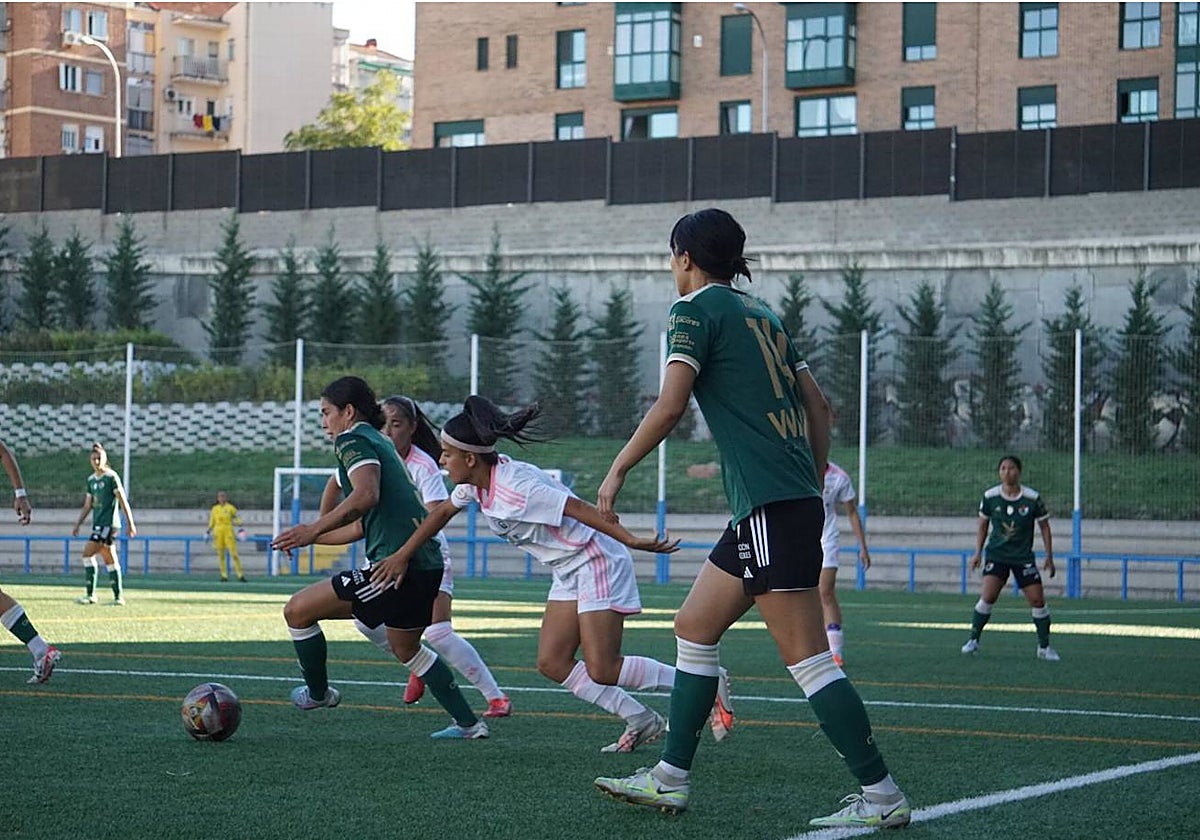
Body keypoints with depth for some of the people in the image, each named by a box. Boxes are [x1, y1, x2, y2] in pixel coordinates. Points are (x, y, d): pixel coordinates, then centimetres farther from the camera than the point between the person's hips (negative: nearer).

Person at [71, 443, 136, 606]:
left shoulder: (111, 476, -6)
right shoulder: (91, 479, 15)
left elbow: (122, 500, -8)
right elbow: (87, 505, 21)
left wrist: (130, 523, -11)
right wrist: (77, 525, 16)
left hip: (108, 523, -8)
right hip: (98, 523, 8)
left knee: (88, 554, -15)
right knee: (110, 560, 7)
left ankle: (90, 594, -13)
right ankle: (118, 597, 8)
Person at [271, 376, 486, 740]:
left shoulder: (353, 440, -3)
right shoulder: (380, 443, 26)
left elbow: (366, 495, -23)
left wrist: (313, 530, -19)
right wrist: (311, 538, 34)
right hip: (427, 563, 10)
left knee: (297, 610, 0)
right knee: (405, 648, 30)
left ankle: (318, 693, 17)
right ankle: (469, 724, 30)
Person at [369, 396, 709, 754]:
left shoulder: (513, 487, -26)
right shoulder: (476, 482, 3)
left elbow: (576, 507, -29)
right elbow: (442, 513, 20)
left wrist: (630, 540, -34)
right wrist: (402, 556, 25)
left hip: (596, 563, -10)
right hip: (568, 574, 10)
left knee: (602, 671, -13)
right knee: (552, 663, 4)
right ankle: (642, 722, 9)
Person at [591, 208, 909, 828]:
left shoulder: (695, 310, -4)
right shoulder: (760, 313, 20)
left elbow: (670, 406, -15)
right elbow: (817, 406, 19)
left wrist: (618, 469, -4)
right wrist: (813, 487, 23)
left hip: (770, 509, -9)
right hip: (795, 499, 9)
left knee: (807, 660, -8)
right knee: (694, 627, 15)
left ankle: (881, 797, -8)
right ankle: (670, 780, 18)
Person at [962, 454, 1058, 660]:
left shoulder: (1032, 498, -7)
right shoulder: (990, 496, -4)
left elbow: (1044, 526, 4)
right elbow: (982, 526, 9)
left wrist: (1049, 557, 3)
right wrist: (978, 553, 3)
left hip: (1023, 556, 0)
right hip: (997, 554, 0)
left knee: (1037, 600, -5)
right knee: (987, 597, -16)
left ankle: (1044, 647, 11)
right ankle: (973, 640, -1)